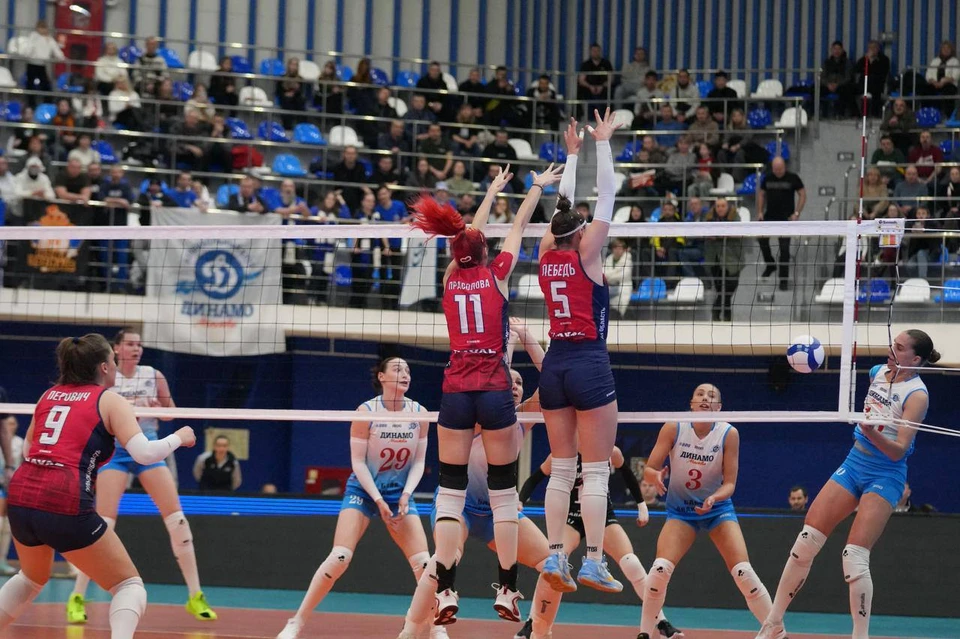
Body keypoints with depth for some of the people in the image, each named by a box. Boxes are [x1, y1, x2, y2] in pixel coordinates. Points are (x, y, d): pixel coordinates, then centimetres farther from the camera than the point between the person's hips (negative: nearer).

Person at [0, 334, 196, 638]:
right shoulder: (109, 400, 4)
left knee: (32, 578, 34)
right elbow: (144, 453, -8)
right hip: (65, 504, -6)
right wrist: (179, 438, 10)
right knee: (129, 585, 7)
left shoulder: (49, 396, 20)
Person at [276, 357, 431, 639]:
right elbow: (358, 462, -11)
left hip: (400, 493, 3)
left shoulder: (419, 413, -3)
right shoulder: (366, 411, -12)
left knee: (423, 563, -8)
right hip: (363, 490, -3)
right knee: (339, 558, -18)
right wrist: (378, 500, -19)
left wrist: (406, 494, -14)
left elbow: (419, 461, 2)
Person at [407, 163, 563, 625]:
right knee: (503, 493, 4)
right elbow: (517, 228, 14)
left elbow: (470, 234, 24)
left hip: (455, 392, 2)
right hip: (495, 391, -2)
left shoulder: (451, 278, 8)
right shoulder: (495, 275, 1)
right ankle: (506, 591, 2)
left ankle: (445, 593, -7)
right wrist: (537, 188, 29)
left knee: (450, 493, 1)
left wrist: (494, 190, 38)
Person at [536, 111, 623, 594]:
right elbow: (607, 196, -3)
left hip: (555, 363, 6)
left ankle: (555, 556, 3)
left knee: (561, 469, 8)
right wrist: (602, 143, 5)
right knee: (596, 470, -5)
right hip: (589, 363, -6)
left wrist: (572, 154, 28)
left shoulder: (546, 256, 7)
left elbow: (563, 207, 20)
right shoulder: (585, 255, -6)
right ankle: (593, 561, -10)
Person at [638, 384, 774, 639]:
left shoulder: (729, 434, -15)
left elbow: (729, 483, -12)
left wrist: (714, 498, -33)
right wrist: (657, 476, -36)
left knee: (744, 572, -16)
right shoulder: (673, 429, -14)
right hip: (681, 510, 0)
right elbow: (648, 469, -13)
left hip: (718, 509, 0)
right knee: (660, 568, -21)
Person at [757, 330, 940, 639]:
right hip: (854, 464, 7)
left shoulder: (917, 395, -17)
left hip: (884, 477, -7)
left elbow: (898, 451, -25)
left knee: (854, 556, -19)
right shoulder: (878, 372, 3)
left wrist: (873, 433, -38)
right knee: (805, 542, 0)